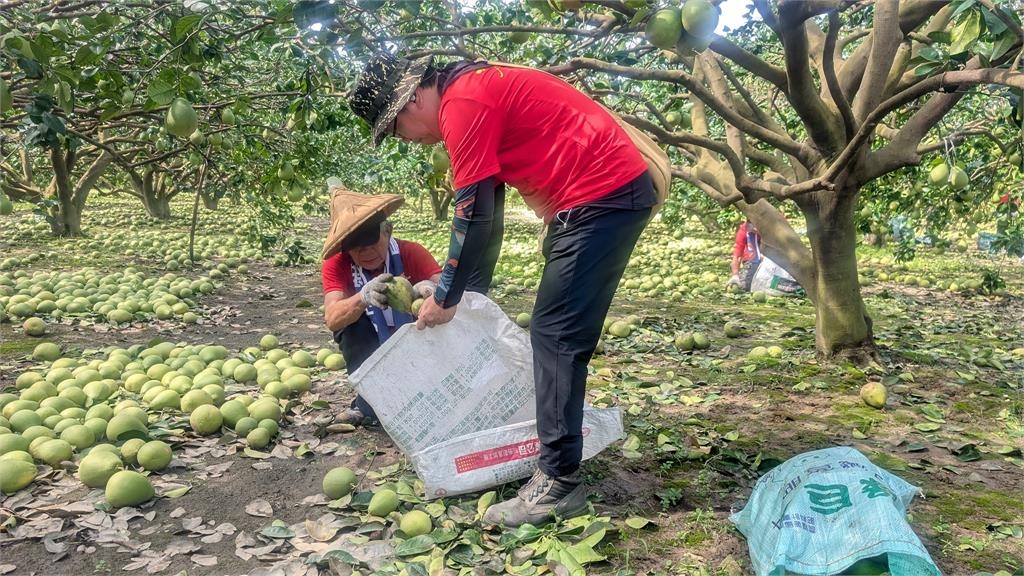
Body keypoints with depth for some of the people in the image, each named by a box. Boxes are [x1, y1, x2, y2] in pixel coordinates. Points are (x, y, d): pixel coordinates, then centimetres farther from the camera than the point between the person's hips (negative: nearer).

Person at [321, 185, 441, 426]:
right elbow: (332, 319, -33)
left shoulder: (411, 253, -18)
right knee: (353, 320, -27)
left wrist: (432, 288, -57)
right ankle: (369, 402, -18)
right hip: (373, 351, 0)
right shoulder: (336, 266, -17)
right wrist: (362, 298, -54)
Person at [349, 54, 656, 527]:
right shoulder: (475, 90, 17)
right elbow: (488, 208, 21)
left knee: (555, 336, -9)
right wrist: (471, 290, 22)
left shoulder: (461, 103, -14)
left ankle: (559, 483, -4)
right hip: (613, 190, 10)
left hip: (603, 194, -10)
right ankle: (558, 448, 26)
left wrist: (445, 299, -3)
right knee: (555, 332, 15)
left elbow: (473, 215, -15)